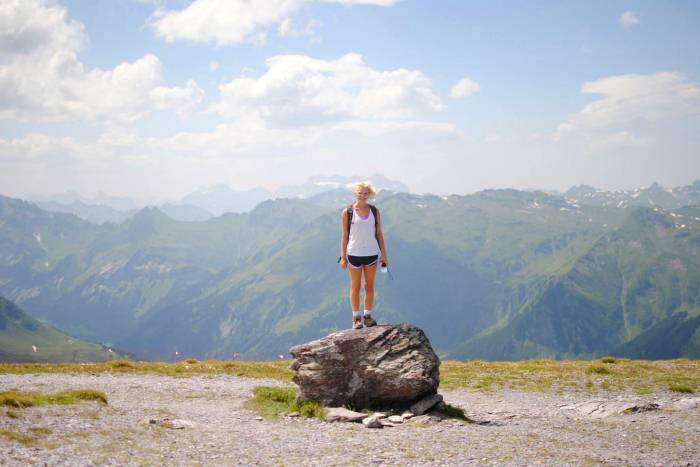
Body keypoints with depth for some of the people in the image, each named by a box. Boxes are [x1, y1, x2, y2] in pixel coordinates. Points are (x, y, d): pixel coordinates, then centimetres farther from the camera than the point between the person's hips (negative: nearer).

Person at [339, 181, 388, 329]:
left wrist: (384, 255, 7)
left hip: (372, 253, 2)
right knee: (355, 286, 4)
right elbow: (344, 236, -1)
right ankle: (356, 317, 10)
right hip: (354, 254, -2)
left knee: (370, 285, 6)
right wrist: (343, 257, -4)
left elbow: (379, 234, 9)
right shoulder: (347, 212, -2)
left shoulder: (374, 211, 5)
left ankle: (367, 316, 15)